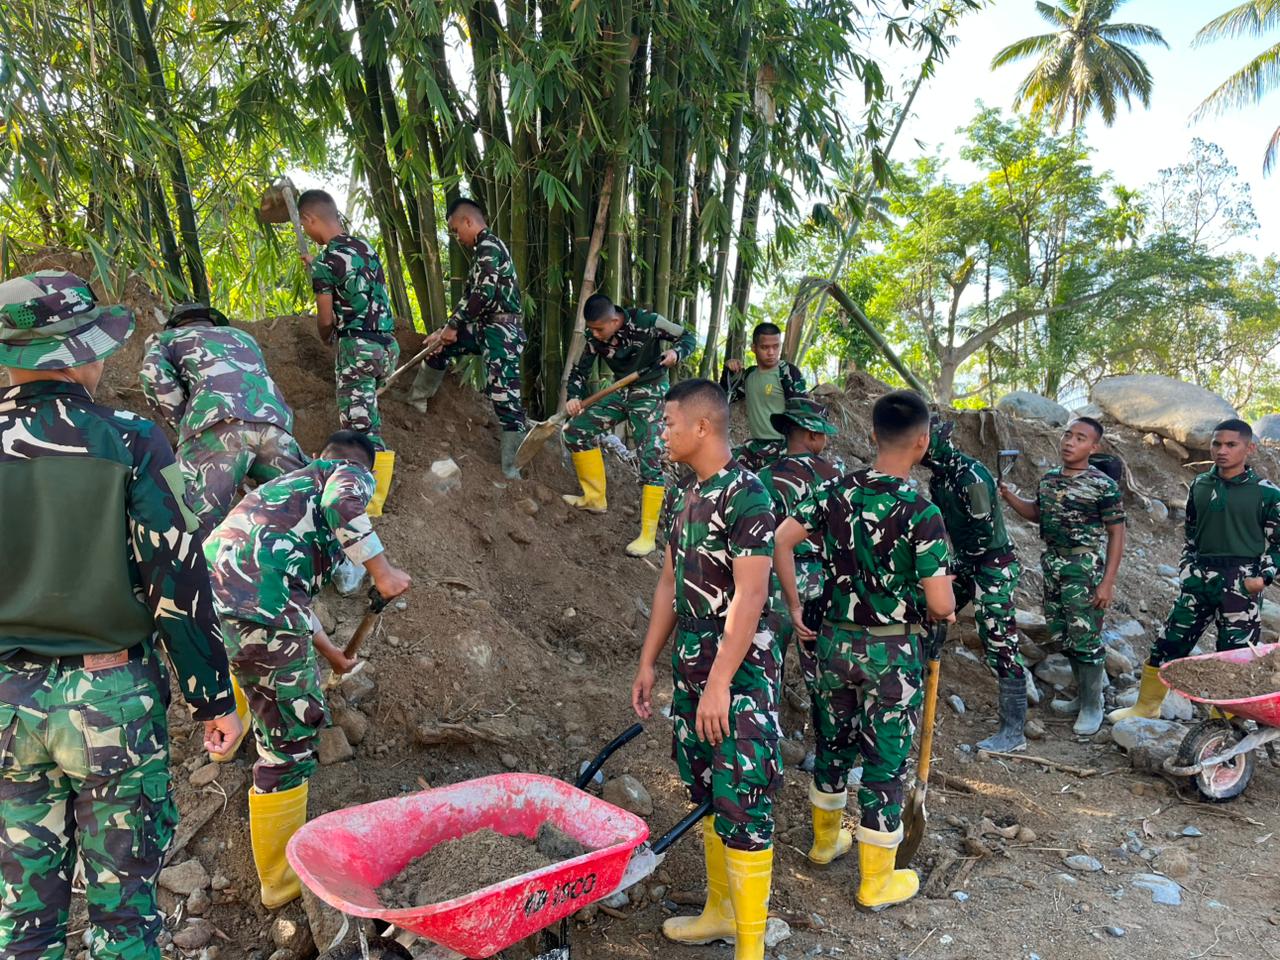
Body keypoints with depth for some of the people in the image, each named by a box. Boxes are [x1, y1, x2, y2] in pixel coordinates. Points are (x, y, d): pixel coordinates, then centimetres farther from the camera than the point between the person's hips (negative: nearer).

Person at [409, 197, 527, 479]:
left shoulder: (488, 246, -12)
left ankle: (512, 469, -9)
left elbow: (482, 295, -23)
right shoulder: (486, 248, 20)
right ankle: (417, 400, 39)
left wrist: (452, 325, -13)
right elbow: (472, 295, 22)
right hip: (485, 328, 11)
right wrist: (447, 330, 19)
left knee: (505, 398, -11)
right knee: (439, 345, 23)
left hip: (502, 331, -11)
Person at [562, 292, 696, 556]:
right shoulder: (595, 337, -8)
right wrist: (574, 397, -17)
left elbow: (688, 338, -10)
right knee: (575, 430, -1)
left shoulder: (647, 322, -22)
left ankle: (648, 536, -8)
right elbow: (580, 369, 2)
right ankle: (595, 498, 13)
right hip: (621, 392, 6)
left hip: (651, 393, -6)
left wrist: (676, 352, -32)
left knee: (650, 461, -14)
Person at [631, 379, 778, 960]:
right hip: (690, 666, 9)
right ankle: (720, 911, 35)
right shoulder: (690, 495, 11)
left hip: (738, 672, -9)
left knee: (741, 804, -2)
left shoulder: (746, 495, -15)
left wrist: (720, 683, -23)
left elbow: (750, 594, -21)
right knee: (706, 794, 18)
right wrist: (649, 662, 15)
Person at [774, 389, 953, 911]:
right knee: (885, 761, 9)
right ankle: (877, 881, 23)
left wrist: (794, 605, 2)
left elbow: (781, 539, -7)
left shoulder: (835, 491, -4)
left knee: (833, 743, 22)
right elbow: (940, 603, -19)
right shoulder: (921, 512, -18)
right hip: (892, 651, -5)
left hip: (834, 640, 5)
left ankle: (825, 839, 43)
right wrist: (939, 613, 5)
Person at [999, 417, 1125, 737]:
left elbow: (1116, 534, -9)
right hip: (1051, 563, 6)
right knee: (1061, 634, 14)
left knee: (1084, 637, -1)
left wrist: (1107, 581, -13)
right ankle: (1094, 678, 37)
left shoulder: (1104, 486, -11)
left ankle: (1091, 705, 15)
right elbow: (1038, 513, 22)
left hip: (1084, 566, -6)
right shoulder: (1048, 479, 7)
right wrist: (1010, 497, 2)